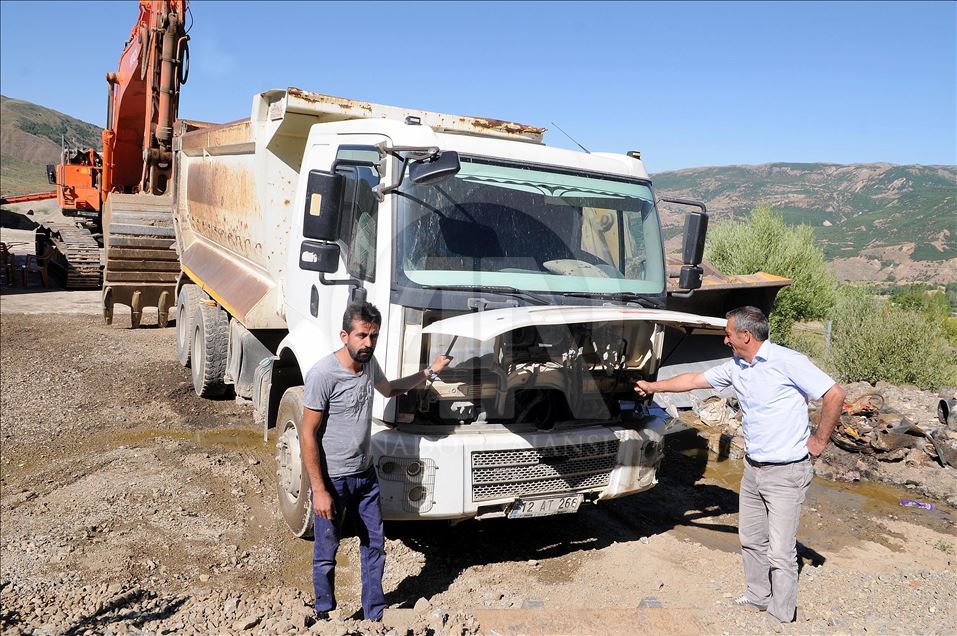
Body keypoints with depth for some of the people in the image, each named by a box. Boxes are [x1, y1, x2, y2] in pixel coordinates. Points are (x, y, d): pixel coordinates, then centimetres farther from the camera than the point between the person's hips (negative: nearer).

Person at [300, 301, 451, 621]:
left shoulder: (369, 363, -1)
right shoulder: (322, 375, -23)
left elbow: (388, 389, 22)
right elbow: (308, 435, -19)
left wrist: (429, 373, 17)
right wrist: (319, 490, -20)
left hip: (366, 474, 6)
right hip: (333, 479, -6)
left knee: (375, 545, 15)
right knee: (326, 553, 11)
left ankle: (376, 615, 32)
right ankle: (325, 617, 33)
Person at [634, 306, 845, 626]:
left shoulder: (787, 361, -17)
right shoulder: (735, 368, 6)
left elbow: (835, 395, -17)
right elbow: (694, 379, 18)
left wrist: (820, 439, -11)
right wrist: (653, 386, 24)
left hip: (787, 472, -8)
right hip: (753, 468, 8)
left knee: (780, 551, -2)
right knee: (751, 539, 18)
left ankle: (781, 616, 14)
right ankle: (758, 597, 36)